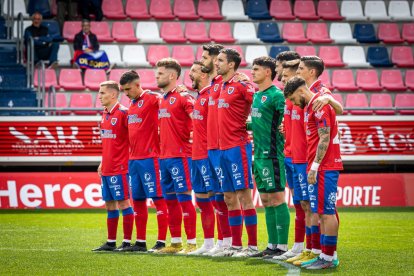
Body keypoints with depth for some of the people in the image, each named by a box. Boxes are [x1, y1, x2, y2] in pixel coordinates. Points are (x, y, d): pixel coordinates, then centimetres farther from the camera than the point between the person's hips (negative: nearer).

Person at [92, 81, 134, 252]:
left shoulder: (123, 113, -12)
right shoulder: (105, 114, 14)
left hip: (120, 168, -9)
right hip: (107, 168, 9)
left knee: (123, 202, -4)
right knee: (109, 204, 11)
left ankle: (127, 242, -1)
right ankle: (111, 242, 17)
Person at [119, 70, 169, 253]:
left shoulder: (152, 98, -6)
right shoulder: (131, 105, 17)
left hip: (150, 157, -8)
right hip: (133, 159, 8)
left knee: (157, 198, -5)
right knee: (137, 200, 10)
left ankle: (161, 241, -4)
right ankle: (140, 241, 17)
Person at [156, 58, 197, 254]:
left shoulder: (183, 97, -9)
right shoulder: (162, 99, 16)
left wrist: (192, 137, -16)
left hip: (179, 156, -8)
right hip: (164, 156, 8)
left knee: (184, 199, -7)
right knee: (170, 200, 10)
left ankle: (191, 243, -5)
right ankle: (175, 242, 16)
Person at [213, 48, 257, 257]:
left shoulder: (241, 85, -10)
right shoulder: (222, 87, 15)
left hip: (238, 147, -9)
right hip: (224, 148, 9)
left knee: (244, 195, -7)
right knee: (229, 198, 10)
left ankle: (252, 246, -4)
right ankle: (236, 245, 15)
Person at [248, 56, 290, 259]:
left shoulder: (276, 95, -10)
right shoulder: (256, 96, 17)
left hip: (272, 154, -9)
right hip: (259, 154, 9)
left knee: (277, 198, -7)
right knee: (266, 200, 11)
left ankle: (282, 246, -4)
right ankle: (272, 245, 16)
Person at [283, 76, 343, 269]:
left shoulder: (319, 105, -13)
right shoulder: (311, 106, 18)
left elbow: (325, 139, -18)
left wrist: (314, 166, -18)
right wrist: (313, 166, 16)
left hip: (324, 167, -10)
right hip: (322, 167, 10)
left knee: (326, 211, -8)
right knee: (322, 212, 10)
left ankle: (328, 258, -7)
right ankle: (325, 254, 13)